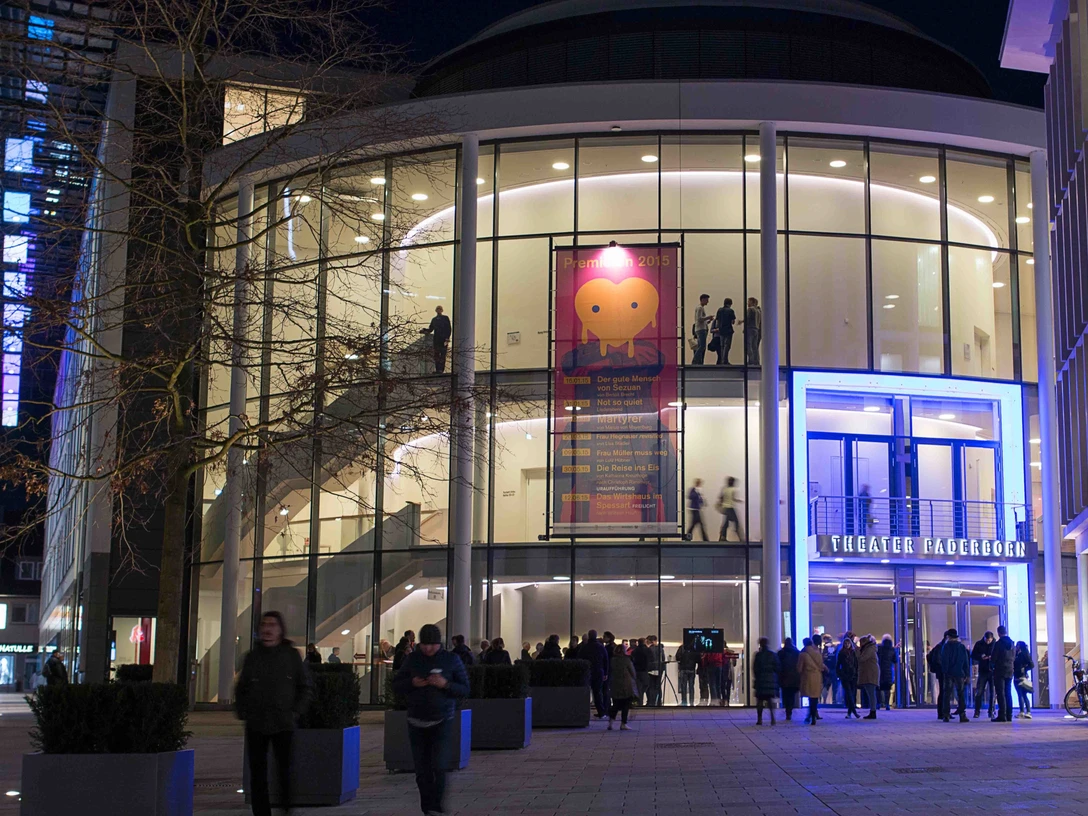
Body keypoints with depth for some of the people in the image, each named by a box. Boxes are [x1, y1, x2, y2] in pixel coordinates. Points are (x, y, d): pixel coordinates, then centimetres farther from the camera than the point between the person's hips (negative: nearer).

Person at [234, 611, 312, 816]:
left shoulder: (291, 655, 3)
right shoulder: (252, 656, 8)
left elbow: (306, 688, 7)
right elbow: (241, 688, 15)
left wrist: (295, 712, -3)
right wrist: (242, 712, 2)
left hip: (283, 724, -2)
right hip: (255, 724, 2)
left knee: (285, 771, -3)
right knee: (257, 774, 4)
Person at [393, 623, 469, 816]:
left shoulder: (452, 659, -2)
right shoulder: (413, 659, 4)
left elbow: (465, 690, -1)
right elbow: (396, 684, 9)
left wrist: (446, 684, -19)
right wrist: (412, 683, -12)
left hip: (442, 721, -3)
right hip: (417, 721, 3)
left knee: (439, 766, -14)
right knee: (422, 771, 6)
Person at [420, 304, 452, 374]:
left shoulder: (445, 318, 4)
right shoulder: (434, 319, 17)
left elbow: (449, 329, -1)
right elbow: (430, 329, 19)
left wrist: (447, 339, -11)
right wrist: (424, 330, -1)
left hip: (443, 340, -5)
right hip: (436, 339, 5)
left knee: (442, 355, -8)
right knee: (436, 355, 2)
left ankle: (441, 370, -10)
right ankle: (437, 369, 6)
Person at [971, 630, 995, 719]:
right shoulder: (979, 644, 2)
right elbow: (973, 656, 4)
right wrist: (980, 656, -15)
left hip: (993, 671, -1)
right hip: (983, 671, 1)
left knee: (992, 692, 3)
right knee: (979, 692, -1)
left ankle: (991, 711, 11)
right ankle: (977, 711, 5)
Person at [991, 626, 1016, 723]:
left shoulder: (998, 644, -13)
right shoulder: (1012, 644, 7)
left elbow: (993, 658, -12)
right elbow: (1014, 658, 15)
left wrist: (990, 657, 10)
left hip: (1000, 671, -6)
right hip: (1010, 671, 6)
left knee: (1000, 693, -5)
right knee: (1008, 693, 10)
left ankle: (1002, 715, -9)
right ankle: (1009, 715, 10)